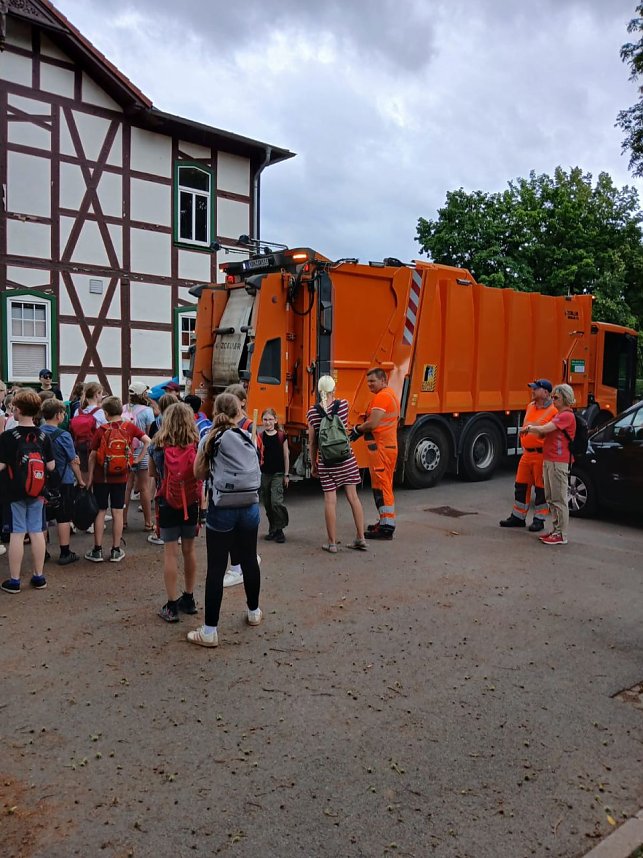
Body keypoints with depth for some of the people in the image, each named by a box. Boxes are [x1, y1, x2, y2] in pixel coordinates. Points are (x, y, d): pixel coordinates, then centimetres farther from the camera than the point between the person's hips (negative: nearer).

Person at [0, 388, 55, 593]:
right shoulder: (43, 436, -2)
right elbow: (51, 466, 0)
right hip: (37, 491, 3)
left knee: (17, 534, 3)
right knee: (37, 532, 10)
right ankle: (39, 576, 19)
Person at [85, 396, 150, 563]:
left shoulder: (102, 430, -9)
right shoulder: (129, 427, -4)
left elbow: (93, 455, -6)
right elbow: (147, 441, -9)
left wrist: (90, 477, 2)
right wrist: (138, 458, 0)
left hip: (101, 477, -1)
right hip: (121, 477, 2)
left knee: (100, 511, 7)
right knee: (117, 512, 7)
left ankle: (97, 550, 13)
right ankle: (116, 551, 12)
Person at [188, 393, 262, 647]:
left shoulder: (210, 440, -3)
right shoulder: (249, 438, 3)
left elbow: (199, 474, 2)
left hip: (221, 510, -3)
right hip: (249, 507, 3)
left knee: (216, 569, 0)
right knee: (249, 560, 20)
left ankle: (210, 631, 4)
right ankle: (254, 611, 38)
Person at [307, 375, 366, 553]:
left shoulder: (312, 413, -5)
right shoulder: (343, 405, -3)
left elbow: (312, 442, 0)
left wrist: (313, 465, 11)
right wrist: (332, 398, 26)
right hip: (347, 459, 1)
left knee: (330, 500, 3)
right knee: (353, 497, 10)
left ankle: (332, 542, 10)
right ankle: (360, 538, 16)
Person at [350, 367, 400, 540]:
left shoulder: (381, 397, -15)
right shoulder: (391, 394, 19)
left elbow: (372, 424, -21)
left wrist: (357, 429, -4)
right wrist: (362, 428, 9)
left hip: (380, 447, -11)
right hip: (389, 446, 11)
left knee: (381, 486, -8)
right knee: (385, 486, 17)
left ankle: (386, 528, -6)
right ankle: (386, 522, 25)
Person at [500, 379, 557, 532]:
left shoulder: (553, 410, -12)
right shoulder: (530, 406, 12)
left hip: (542, 454, -7)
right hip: (527, 453, 7)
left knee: (541, 488, 4)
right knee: (521, 485, 11)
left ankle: (539, 520, 16)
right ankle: (518, 517, 22)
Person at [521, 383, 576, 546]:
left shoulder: (567, 415, -12)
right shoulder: (558, 415, 20)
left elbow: (544, 429, -21)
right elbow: (543, 434, 16)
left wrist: (529, 428, -4)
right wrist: (530, 429, -2)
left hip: (559, 462, -10)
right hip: (549, 460, 10)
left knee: (559, 499, -5)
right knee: (551, 498, 14)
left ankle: (561, 535, 1)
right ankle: (555, 530, 23)